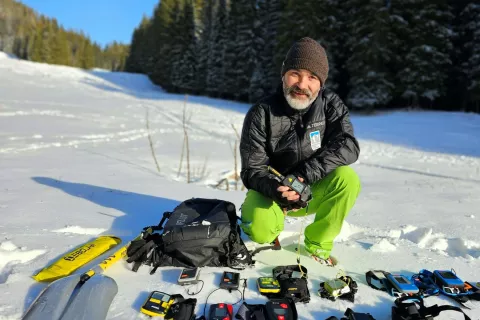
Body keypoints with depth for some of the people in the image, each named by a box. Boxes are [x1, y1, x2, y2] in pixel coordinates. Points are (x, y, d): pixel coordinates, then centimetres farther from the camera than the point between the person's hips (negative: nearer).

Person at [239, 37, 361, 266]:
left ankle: (317, 243, -4)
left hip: (314, 191, 3)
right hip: (273, 189, -2)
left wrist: (305, 174, -33)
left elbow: (347, 147, -20)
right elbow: (253, 170, -17)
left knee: (347, 178, -26)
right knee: (260, 231, -30)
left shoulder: (331, 104, -10)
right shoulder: (261, 114, -17)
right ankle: (271, 224, 11)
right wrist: (276, 189, -38)